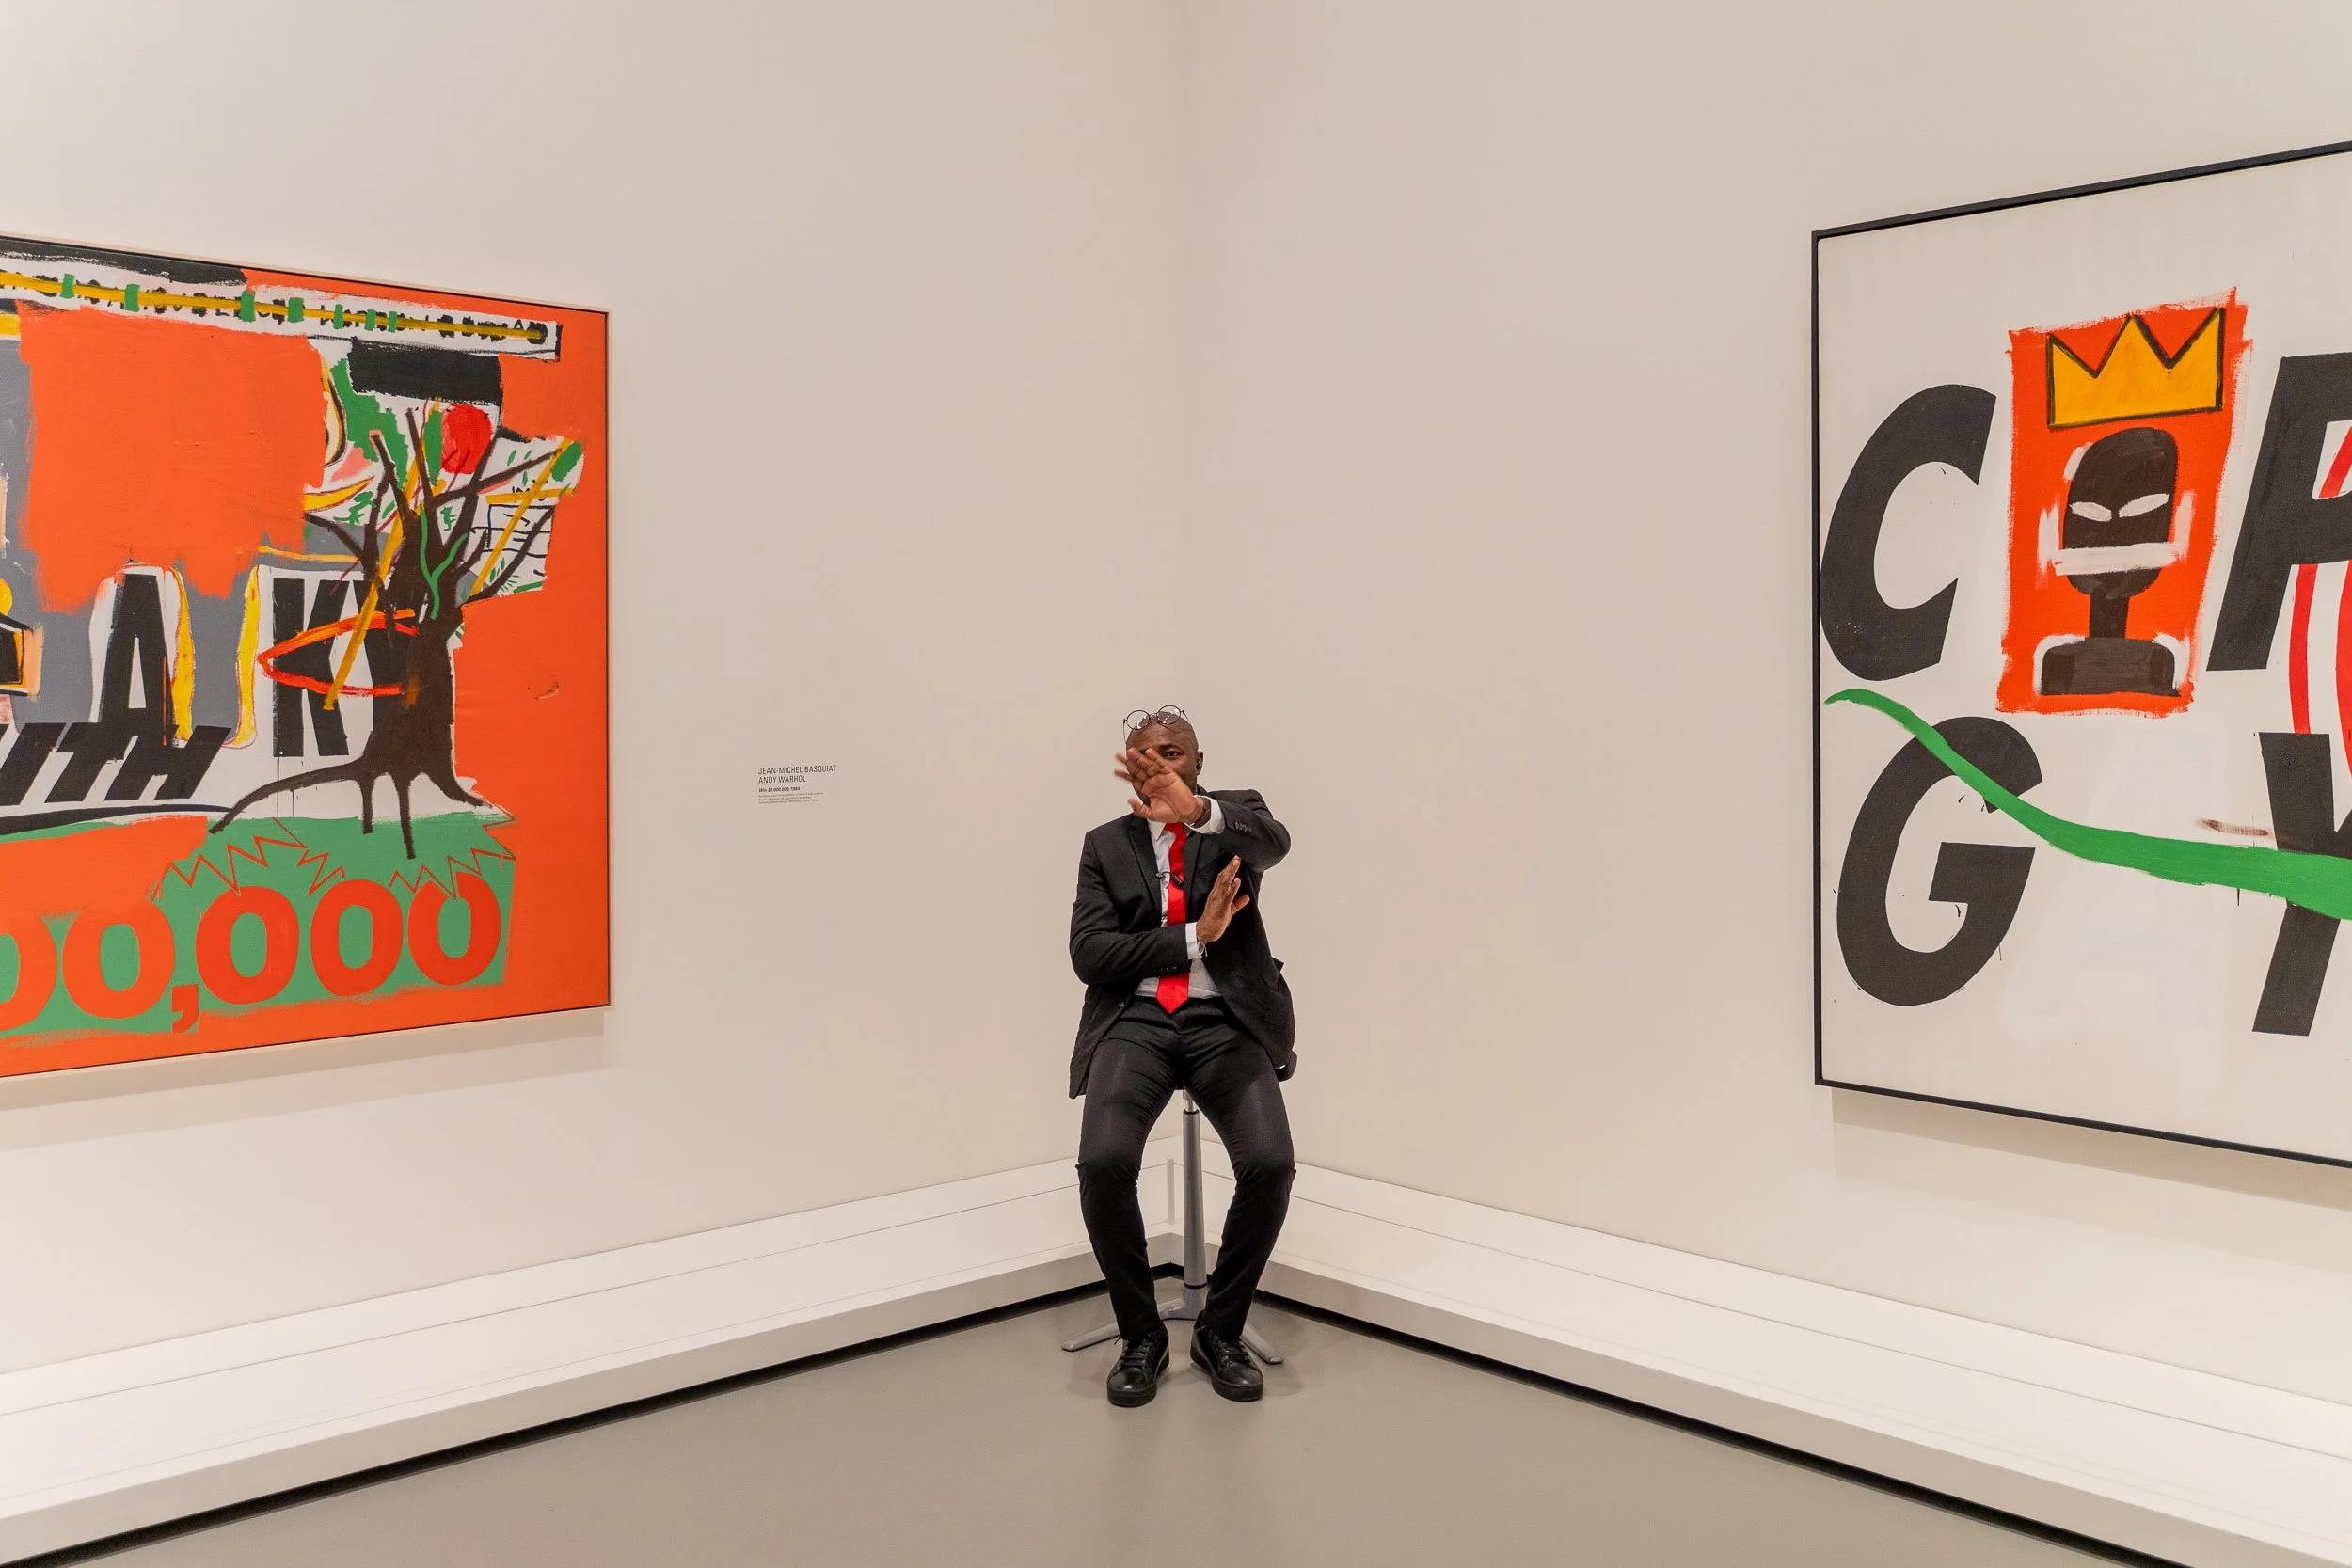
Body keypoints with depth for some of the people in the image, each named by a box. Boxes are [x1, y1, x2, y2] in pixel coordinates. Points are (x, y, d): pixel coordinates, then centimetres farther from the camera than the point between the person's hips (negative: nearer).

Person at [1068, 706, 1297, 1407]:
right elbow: (1089, 954, 0)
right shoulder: (1105, 845, 12)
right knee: (1104, 1162, -25)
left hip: (1227, 1021, -1)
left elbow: (1275, 842, -19)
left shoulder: (1234, 811, 8)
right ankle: (1141, 1333, -2)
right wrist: (1195, 935, -11)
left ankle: (1220, 1330, 1)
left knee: (1269, 1164, -24)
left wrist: (1198, 812, -41)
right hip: (1136, 1021, 1)